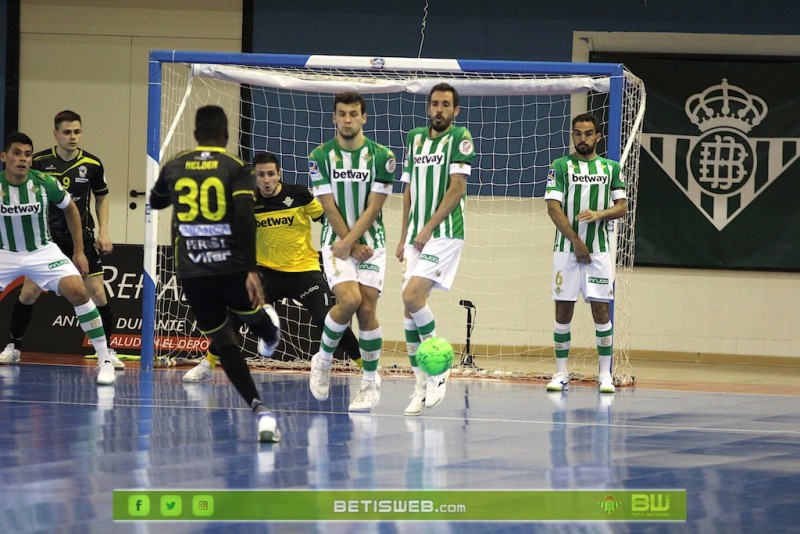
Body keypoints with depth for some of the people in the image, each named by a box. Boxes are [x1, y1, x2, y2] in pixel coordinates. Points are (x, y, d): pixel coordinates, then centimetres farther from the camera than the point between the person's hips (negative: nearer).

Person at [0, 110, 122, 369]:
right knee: (28, 292, -2)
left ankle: (108, 351, 6)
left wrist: (103, 233, 2)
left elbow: (101, 199, 12)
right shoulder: (39, 162, -6)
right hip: (46, 238, 0)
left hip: (82, 238, 0)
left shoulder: (92, 164, -3)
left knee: (97, 293, -6)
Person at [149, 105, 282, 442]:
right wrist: (251, 269, -18)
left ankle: (258, 408, -9)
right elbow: (245, 219, -15)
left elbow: (155, 202, 30)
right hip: (230, 268, -2)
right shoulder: (237, 168, -1)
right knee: (252, 311, 30)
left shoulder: (173, 167, 9)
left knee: (223, 342, 5)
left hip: (191, 274, 2)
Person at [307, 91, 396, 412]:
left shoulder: (382, 157, -4)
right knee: (349, 300, -21)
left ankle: (370, 384, 5)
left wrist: (349, 242, -15)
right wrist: (353, 248, -9)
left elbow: (373, 208, -7)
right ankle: (323, 359, 3)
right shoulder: (321, 156, -3)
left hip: (371, 243, 1)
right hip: (337, 242, -1)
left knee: (367, 310, -6)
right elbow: (330, 208, -5)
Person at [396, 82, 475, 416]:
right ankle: (422, 386, 5)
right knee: (410, 308, 0)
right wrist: (404, 237, 15)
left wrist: (428, 228, -14)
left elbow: (457, 187, -11)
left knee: (412, 297, -19)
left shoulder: (460, 138, -4)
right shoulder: (415, 138, 15)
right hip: (416, 236, 6)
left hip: (445, 234, -6)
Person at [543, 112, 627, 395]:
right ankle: (561, 373, 7)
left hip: (599, 251, 1)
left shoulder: (611, 168, 11)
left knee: (601, 310, -2)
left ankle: (605, 374, 3)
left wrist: (599, 214, -14)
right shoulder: (561, 166, 4)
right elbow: (553, 207, -3)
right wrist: (575, 241, -11)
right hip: (566, 249, -1)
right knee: (563, 310, 0)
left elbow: (622, 207, 7)